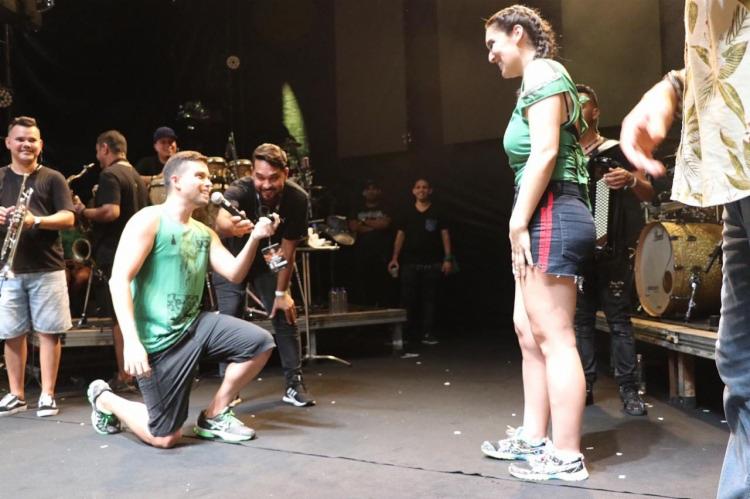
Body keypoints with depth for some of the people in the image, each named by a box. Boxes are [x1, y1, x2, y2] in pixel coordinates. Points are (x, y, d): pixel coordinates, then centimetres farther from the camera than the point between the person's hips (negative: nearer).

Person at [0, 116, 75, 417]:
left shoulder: (52, 178, 4)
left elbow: (68, 218, -4)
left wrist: (36, 220, -21)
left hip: (47, 268, -2)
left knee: (48, 331, -1)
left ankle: (47, 395, 7)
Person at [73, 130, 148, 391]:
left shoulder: (109, 175, -12)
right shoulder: (138, 178, 15)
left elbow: (111, 212, -25)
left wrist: (83, 211, -11)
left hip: (114, 255, -9)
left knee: (119, 317, -4)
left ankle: (124, 377, 0)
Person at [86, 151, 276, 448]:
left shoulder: (204, 233, 12)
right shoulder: (149, 220, -9)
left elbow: (234, 273, 3)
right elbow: (119, 280, -17)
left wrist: (254, 238, -15)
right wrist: (131, 341, -26)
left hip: (194, 325, 7)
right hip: (157, 339, -7)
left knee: (259, 343, -10)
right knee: (165, 437, -3)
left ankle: (214, 417, 8)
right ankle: (104, 398, 26)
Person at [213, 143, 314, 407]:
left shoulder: (297, 199, -26)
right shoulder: (240, 190, -34)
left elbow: (287, 249, -18)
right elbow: (221, 220, -57)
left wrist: (281, 292, -14)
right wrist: (230, 226, -81)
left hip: (267, 261, 2)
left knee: (285, 315, -3)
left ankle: (294, 383, 8)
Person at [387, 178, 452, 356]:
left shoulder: (437, 213, 7)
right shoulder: (407, 213, 10)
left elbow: (445, 234, 4)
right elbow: (400, 236, 8)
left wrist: (448, 258, -4)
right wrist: (395, 258, -2)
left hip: (432, 263, 0)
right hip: (410, 263, 0)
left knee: (429, 299, 3)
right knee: (409, 302, -5)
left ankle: (427, 333, 15)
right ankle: (410, 342, -4)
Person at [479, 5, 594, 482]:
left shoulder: (543, 74, -5)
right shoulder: (540, 82, 24)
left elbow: (545, 152, -18)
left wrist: (518, 222, -17)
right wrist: (522, 223, 11)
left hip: (550, 215, -11)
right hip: (545, 218, 11)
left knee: (554, 337, -8)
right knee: (529, 330, 13)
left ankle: (566, 456, 1)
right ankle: (534, 438, 22)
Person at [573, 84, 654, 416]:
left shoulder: (616, 152, 3)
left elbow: (649, 195, -2)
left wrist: (631, 179, -23)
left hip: (610, 250, -3)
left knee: (618, 319, -3)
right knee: (581, 320, 6)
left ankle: (629, 390, 1)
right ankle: (585, 386, 12)